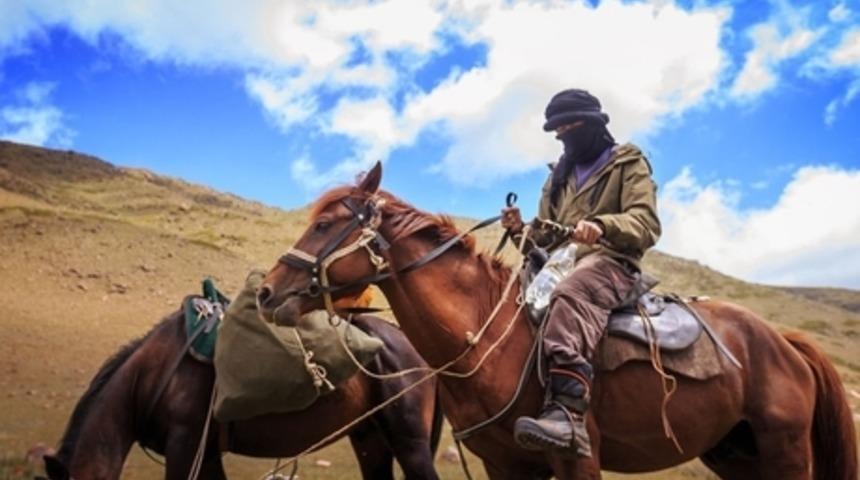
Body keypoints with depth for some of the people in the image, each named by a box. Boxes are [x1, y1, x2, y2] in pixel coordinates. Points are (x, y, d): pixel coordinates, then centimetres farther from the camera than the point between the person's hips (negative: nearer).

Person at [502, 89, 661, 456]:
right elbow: (545, 238, 27)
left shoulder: (628, 164, 10)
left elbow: (646, 224, -6)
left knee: (569, 296, -40)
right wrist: (522, 232, 3)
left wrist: (602, 225, -27)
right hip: (562, 265, 8)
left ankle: (567, 411, -59)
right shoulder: (559, 176, 28)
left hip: (608, 261, -8)